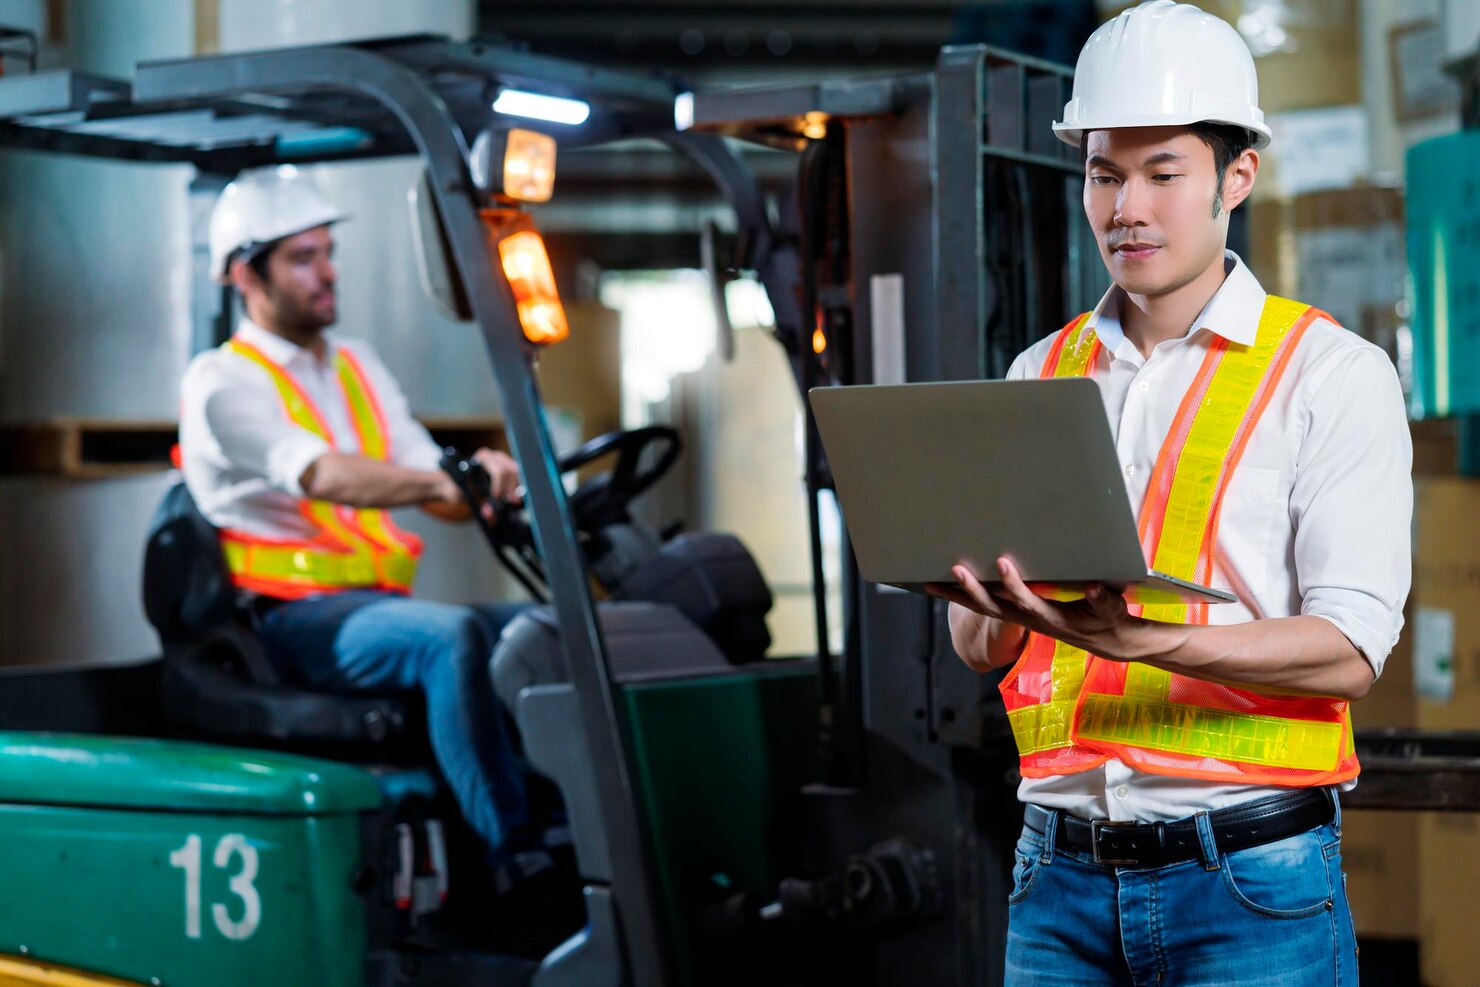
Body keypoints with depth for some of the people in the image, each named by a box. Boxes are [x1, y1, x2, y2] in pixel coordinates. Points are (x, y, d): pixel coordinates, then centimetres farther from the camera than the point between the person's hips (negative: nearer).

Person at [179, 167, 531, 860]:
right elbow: (324, 477, -23)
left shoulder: (357, 366, 19)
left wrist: (487, 484, -13)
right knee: (454, 634, -33)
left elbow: (434, 490, 12)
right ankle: (511, 854, -35)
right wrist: (451, 478, -37)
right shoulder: (222, 382, -4)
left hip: (379, 604, 7)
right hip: (295, 616, -7)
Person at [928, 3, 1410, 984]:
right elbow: (981, 648, 12)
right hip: (1063, 871, 4)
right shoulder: (1040, 376, 12)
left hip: (1251, 884, -3)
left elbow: (1348, 649, -11)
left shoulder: (1332, 375, -1)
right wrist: (990, 597, -11)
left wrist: (1143, 640, -26)